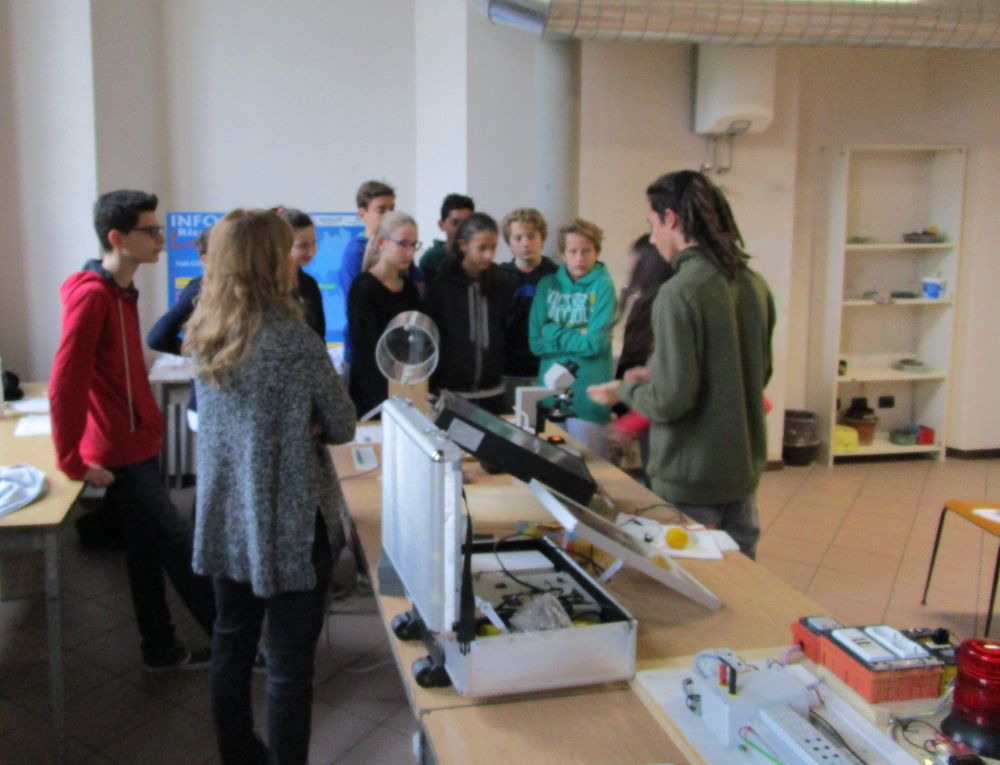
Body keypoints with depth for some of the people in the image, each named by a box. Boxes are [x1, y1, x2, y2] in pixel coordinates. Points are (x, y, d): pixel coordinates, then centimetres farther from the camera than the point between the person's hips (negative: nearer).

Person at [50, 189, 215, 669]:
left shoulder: (121, 291, 10)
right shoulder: (92, 295, -20)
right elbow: (64, 386, -22)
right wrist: (73, 462, -17)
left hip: (138, 447, 9)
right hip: (119, 457, -9)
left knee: (148, 552, 16)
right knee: (180, 548, 0)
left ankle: (162, 648, 28)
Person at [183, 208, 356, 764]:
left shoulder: (204, 336, 1)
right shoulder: (296, 341, -19)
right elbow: (343, 427, -8)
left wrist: (294, 426, 2)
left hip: (226, 518, 7)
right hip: (290, 524, -7)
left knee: (232, 644, 20)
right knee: (290, 663, 5)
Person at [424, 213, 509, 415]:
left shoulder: (498, 281, 5)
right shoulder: (442, 282, -6)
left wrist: (500, 373, 6)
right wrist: (432, 389, -8)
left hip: (492, 392, 3)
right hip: (451, 392, -3)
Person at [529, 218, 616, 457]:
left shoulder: (602, 286, -5)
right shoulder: (548, 284, 7)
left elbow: (594, 343, -15)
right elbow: (536, 342, -1)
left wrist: (555, 334, -4)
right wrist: (577, 336, -9)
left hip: (588, 396, -4)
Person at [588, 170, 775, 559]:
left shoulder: (679, 293, -20)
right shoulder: (755, 285, 2)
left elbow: (671, 400, -22)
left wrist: (625, 390, -1)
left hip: (692, 481, -7)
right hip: (744, 470, 7)